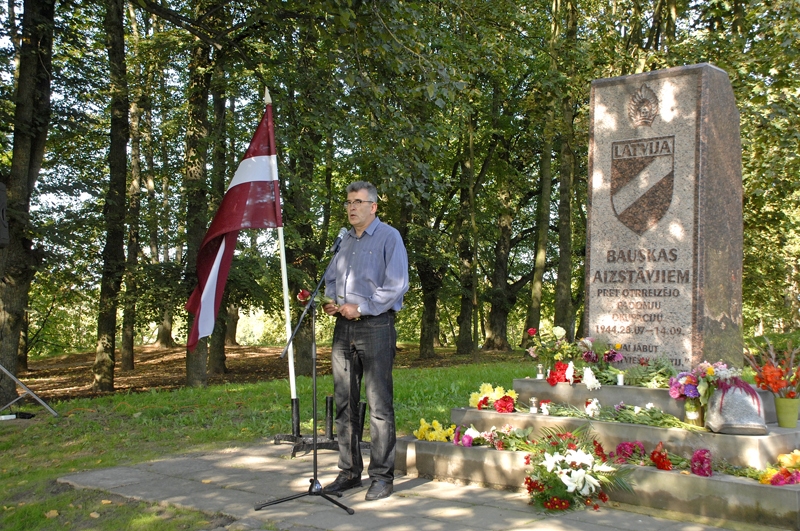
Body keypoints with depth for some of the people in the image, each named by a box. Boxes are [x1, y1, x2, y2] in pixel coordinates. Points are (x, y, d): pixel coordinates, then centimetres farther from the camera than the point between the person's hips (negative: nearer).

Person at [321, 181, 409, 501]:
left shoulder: (388, 238, -3)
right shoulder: (345, 241, 18)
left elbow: (396, 285, -12)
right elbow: (331, 278, 25)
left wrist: (360, 308, -15)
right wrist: (330, 301, 3)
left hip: (375, 326, -7)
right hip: (343, 327, 7)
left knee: (379, 405, -5)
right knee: (344, 403, 9)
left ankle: (382, 477, 1)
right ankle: (349, 472, 18)